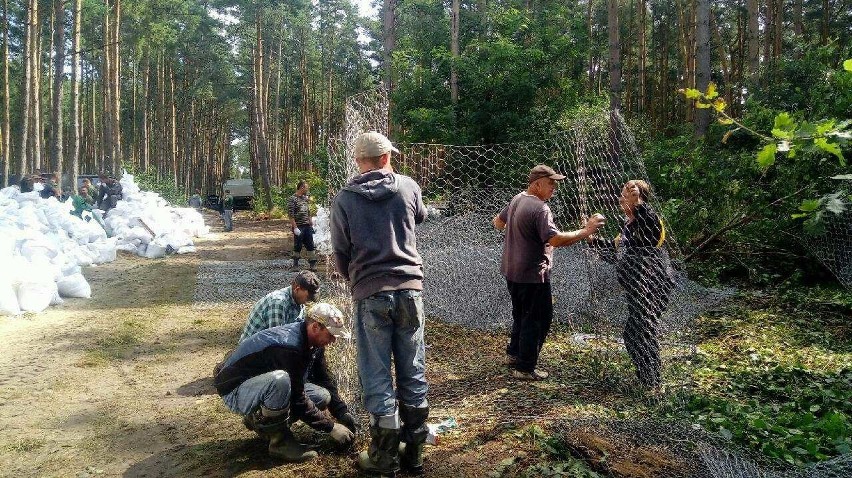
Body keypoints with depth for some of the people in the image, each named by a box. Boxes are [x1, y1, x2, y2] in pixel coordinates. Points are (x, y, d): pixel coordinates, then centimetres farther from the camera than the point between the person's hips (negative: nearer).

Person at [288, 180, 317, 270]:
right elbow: (291, 215, -15)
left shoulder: (306, 198, 13)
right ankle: (295, 264, 16)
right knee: (298, 246, 3)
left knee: (310, 245, 6)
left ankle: (312, 263, 11)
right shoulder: (293, 199, -10)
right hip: (299, 227, -6)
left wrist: (311, 224, 17)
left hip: (307, 226, 6)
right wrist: (295, 227, -19)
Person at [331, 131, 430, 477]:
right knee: (413, 374, 11)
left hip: (370, 295, -2)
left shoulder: (344, 199, -2)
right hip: (409, 289, 2)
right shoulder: (408, 186, 2)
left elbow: (340, 255, 4)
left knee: (378, 379, 7)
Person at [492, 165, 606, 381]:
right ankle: (525, 368, 9)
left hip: (512, 271, 10)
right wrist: (586, 231, -26)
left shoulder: (517, 199, 6)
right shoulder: (540, 208, -23)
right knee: (538, 319, 2)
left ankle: (514, 354, 38)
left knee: (521, 314, 25)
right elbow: (555, 239, -32)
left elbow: (498, 223, 21)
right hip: (532, 274, -10)